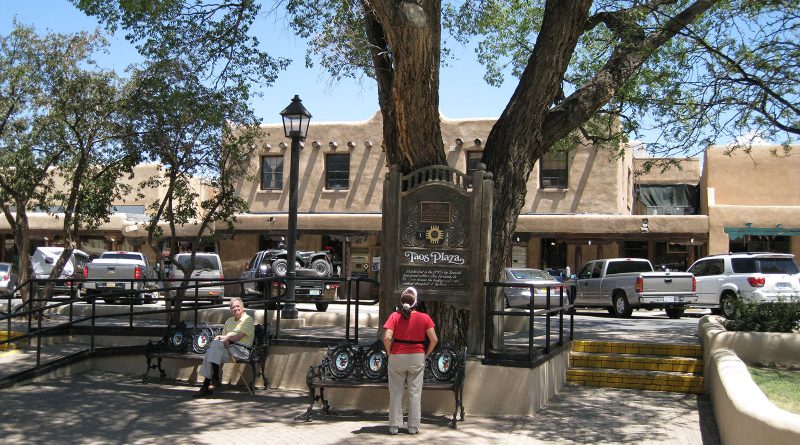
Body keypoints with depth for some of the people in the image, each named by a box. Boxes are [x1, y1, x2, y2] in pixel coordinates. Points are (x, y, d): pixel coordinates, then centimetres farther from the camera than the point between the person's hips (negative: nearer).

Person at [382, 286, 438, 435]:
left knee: (396, 393, 8)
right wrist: (426, 354, 6)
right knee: (415, 393, 8)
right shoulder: (424, 317, -3)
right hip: (417, 357, 0)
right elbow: (434, 339, -7)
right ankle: (413, 427, 12)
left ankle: (394, 426, 11)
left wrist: (390, 353, 0)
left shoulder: (395, 316, -6)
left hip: (397, 357, 0)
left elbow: (387, 338, -16)